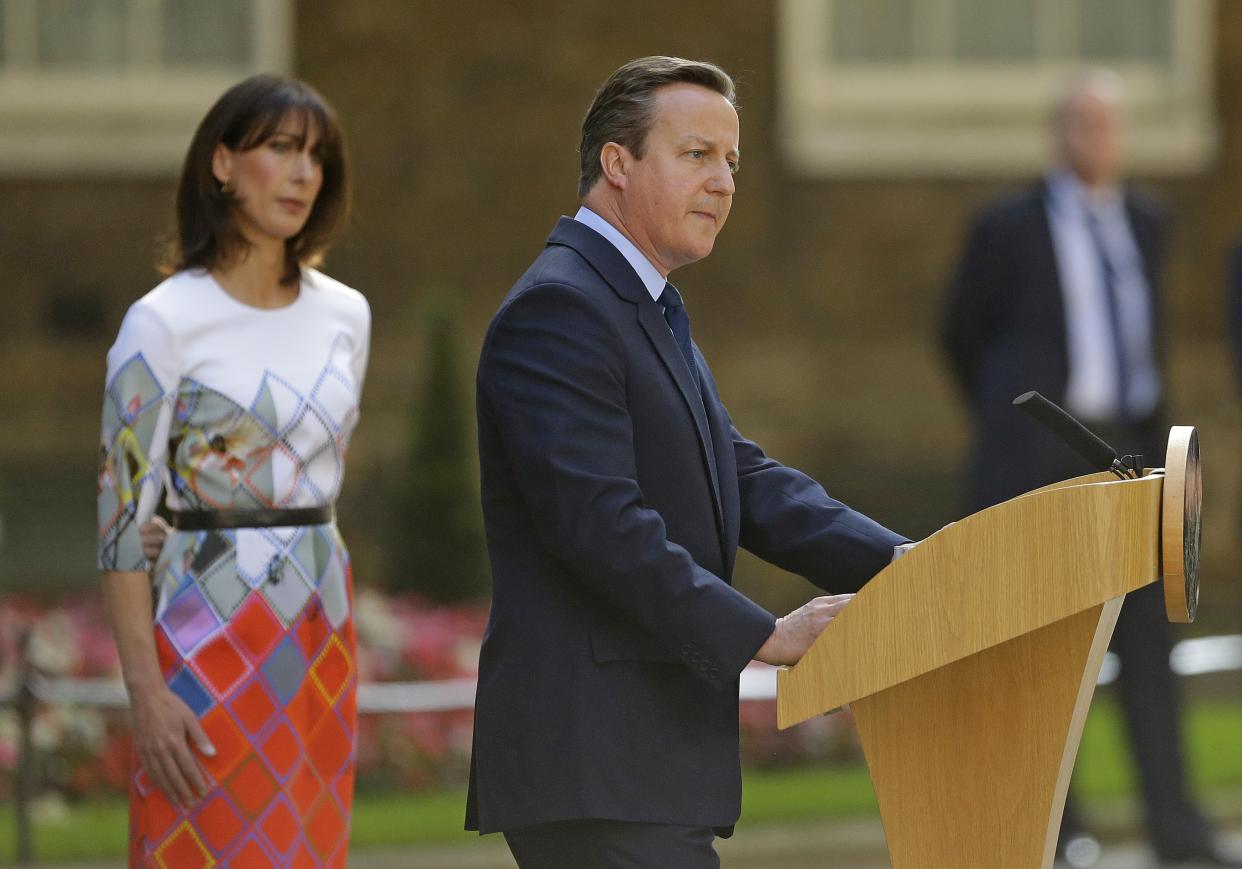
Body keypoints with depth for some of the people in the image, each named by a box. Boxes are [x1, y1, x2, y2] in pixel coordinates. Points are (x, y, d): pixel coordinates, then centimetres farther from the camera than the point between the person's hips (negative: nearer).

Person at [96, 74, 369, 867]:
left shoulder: (345, 315, 8)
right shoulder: (166, 321, -9)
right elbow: (122, 512, -10)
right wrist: (146, 690, -17)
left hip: (320, 634, 6)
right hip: (211, 632, -6)